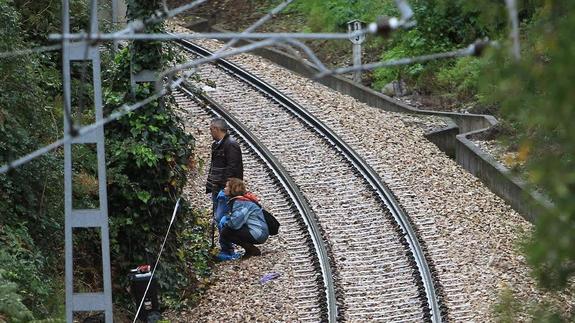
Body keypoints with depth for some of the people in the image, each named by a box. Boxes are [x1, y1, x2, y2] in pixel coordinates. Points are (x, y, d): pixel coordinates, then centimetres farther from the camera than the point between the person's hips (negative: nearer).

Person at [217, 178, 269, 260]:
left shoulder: (240, 202, -19)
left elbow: (235, 223, -25)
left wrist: (225, 222, -5)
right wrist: (225, 219, -1)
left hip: (258, 234, -10)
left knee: (225, 233, -14)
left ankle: (252, 250, -5)